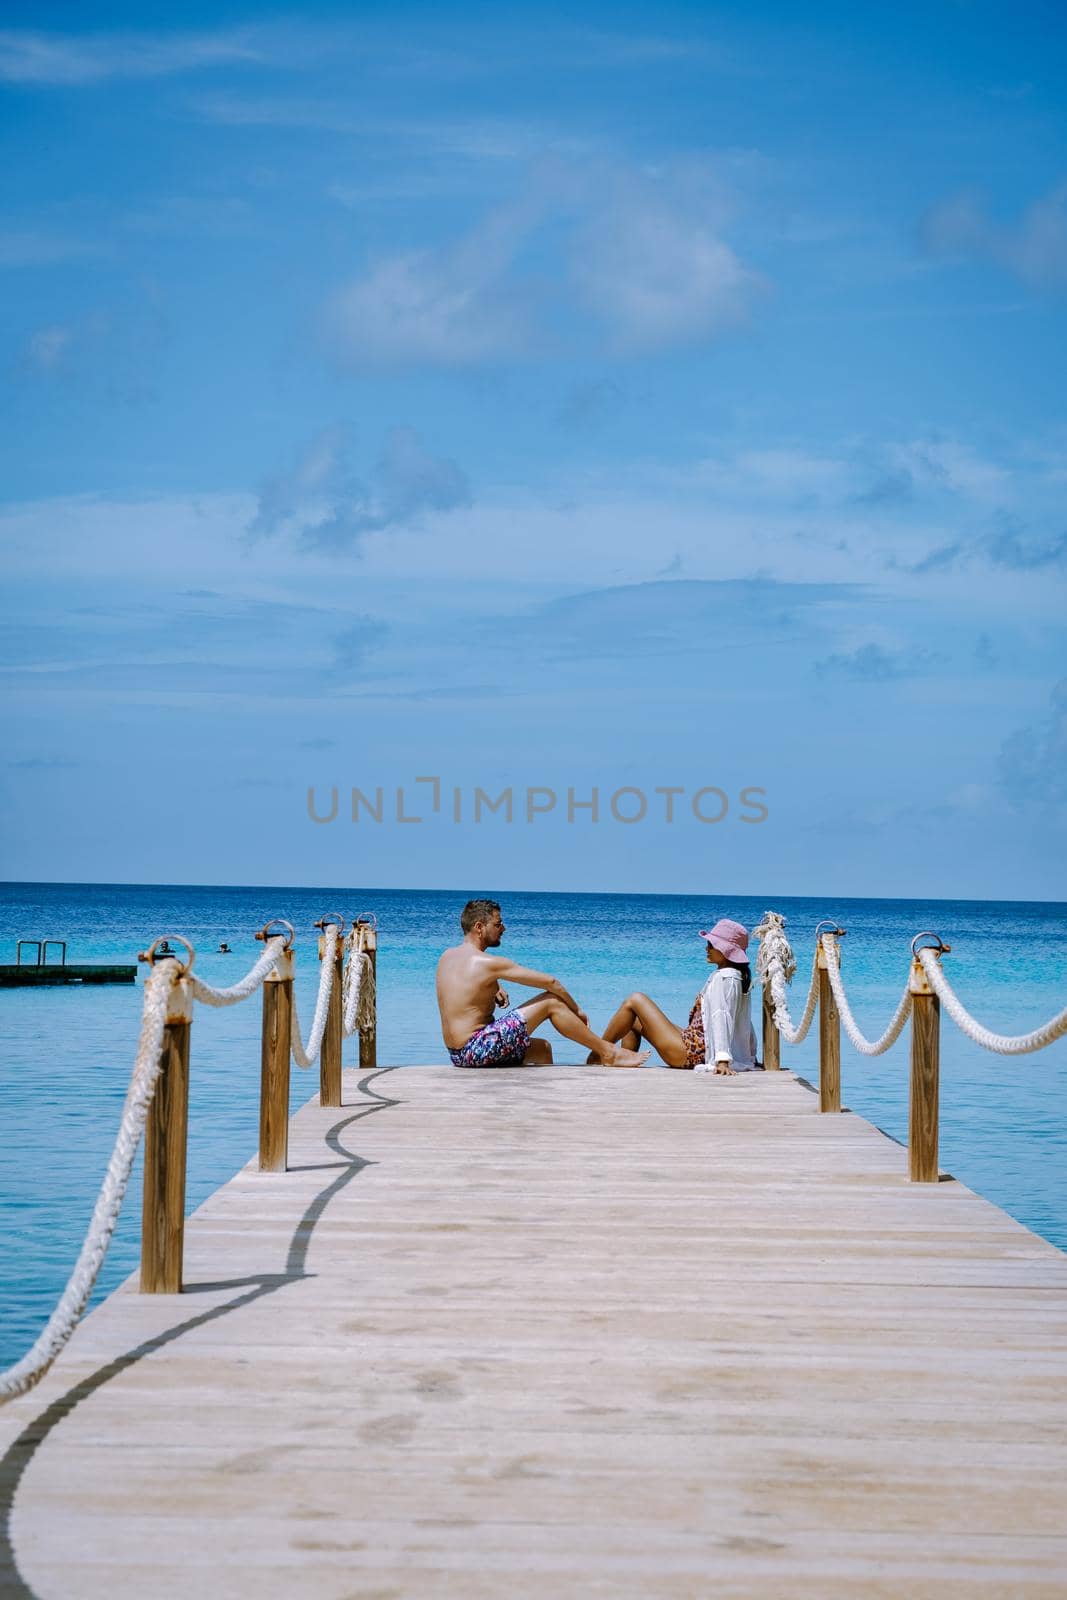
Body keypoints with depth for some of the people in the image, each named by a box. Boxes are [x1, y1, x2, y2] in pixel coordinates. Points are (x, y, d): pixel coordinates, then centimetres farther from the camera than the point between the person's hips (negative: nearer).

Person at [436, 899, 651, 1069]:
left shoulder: (446, 956, 10)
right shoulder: (488, 963, -14)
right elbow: (550, 982, -10)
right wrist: (576, 1010, 4)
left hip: (458, 1054, 9)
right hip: (477, 1048, -9)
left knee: (542, 1048, 27)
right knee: (551, 1002, -5)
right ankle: (609, 1053, 2)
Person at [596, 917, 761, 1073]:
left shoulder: (724, 978, -17)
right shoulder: (738, 977, 12)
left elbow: (722, 1018, -27)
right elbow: (746, 1024, 17)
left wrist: (722, 1060, -35)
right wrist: (752, 1058, 21)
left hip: (692, 1052, -10)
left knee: (635, 1000, -4)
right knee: (633, 1020, 22)